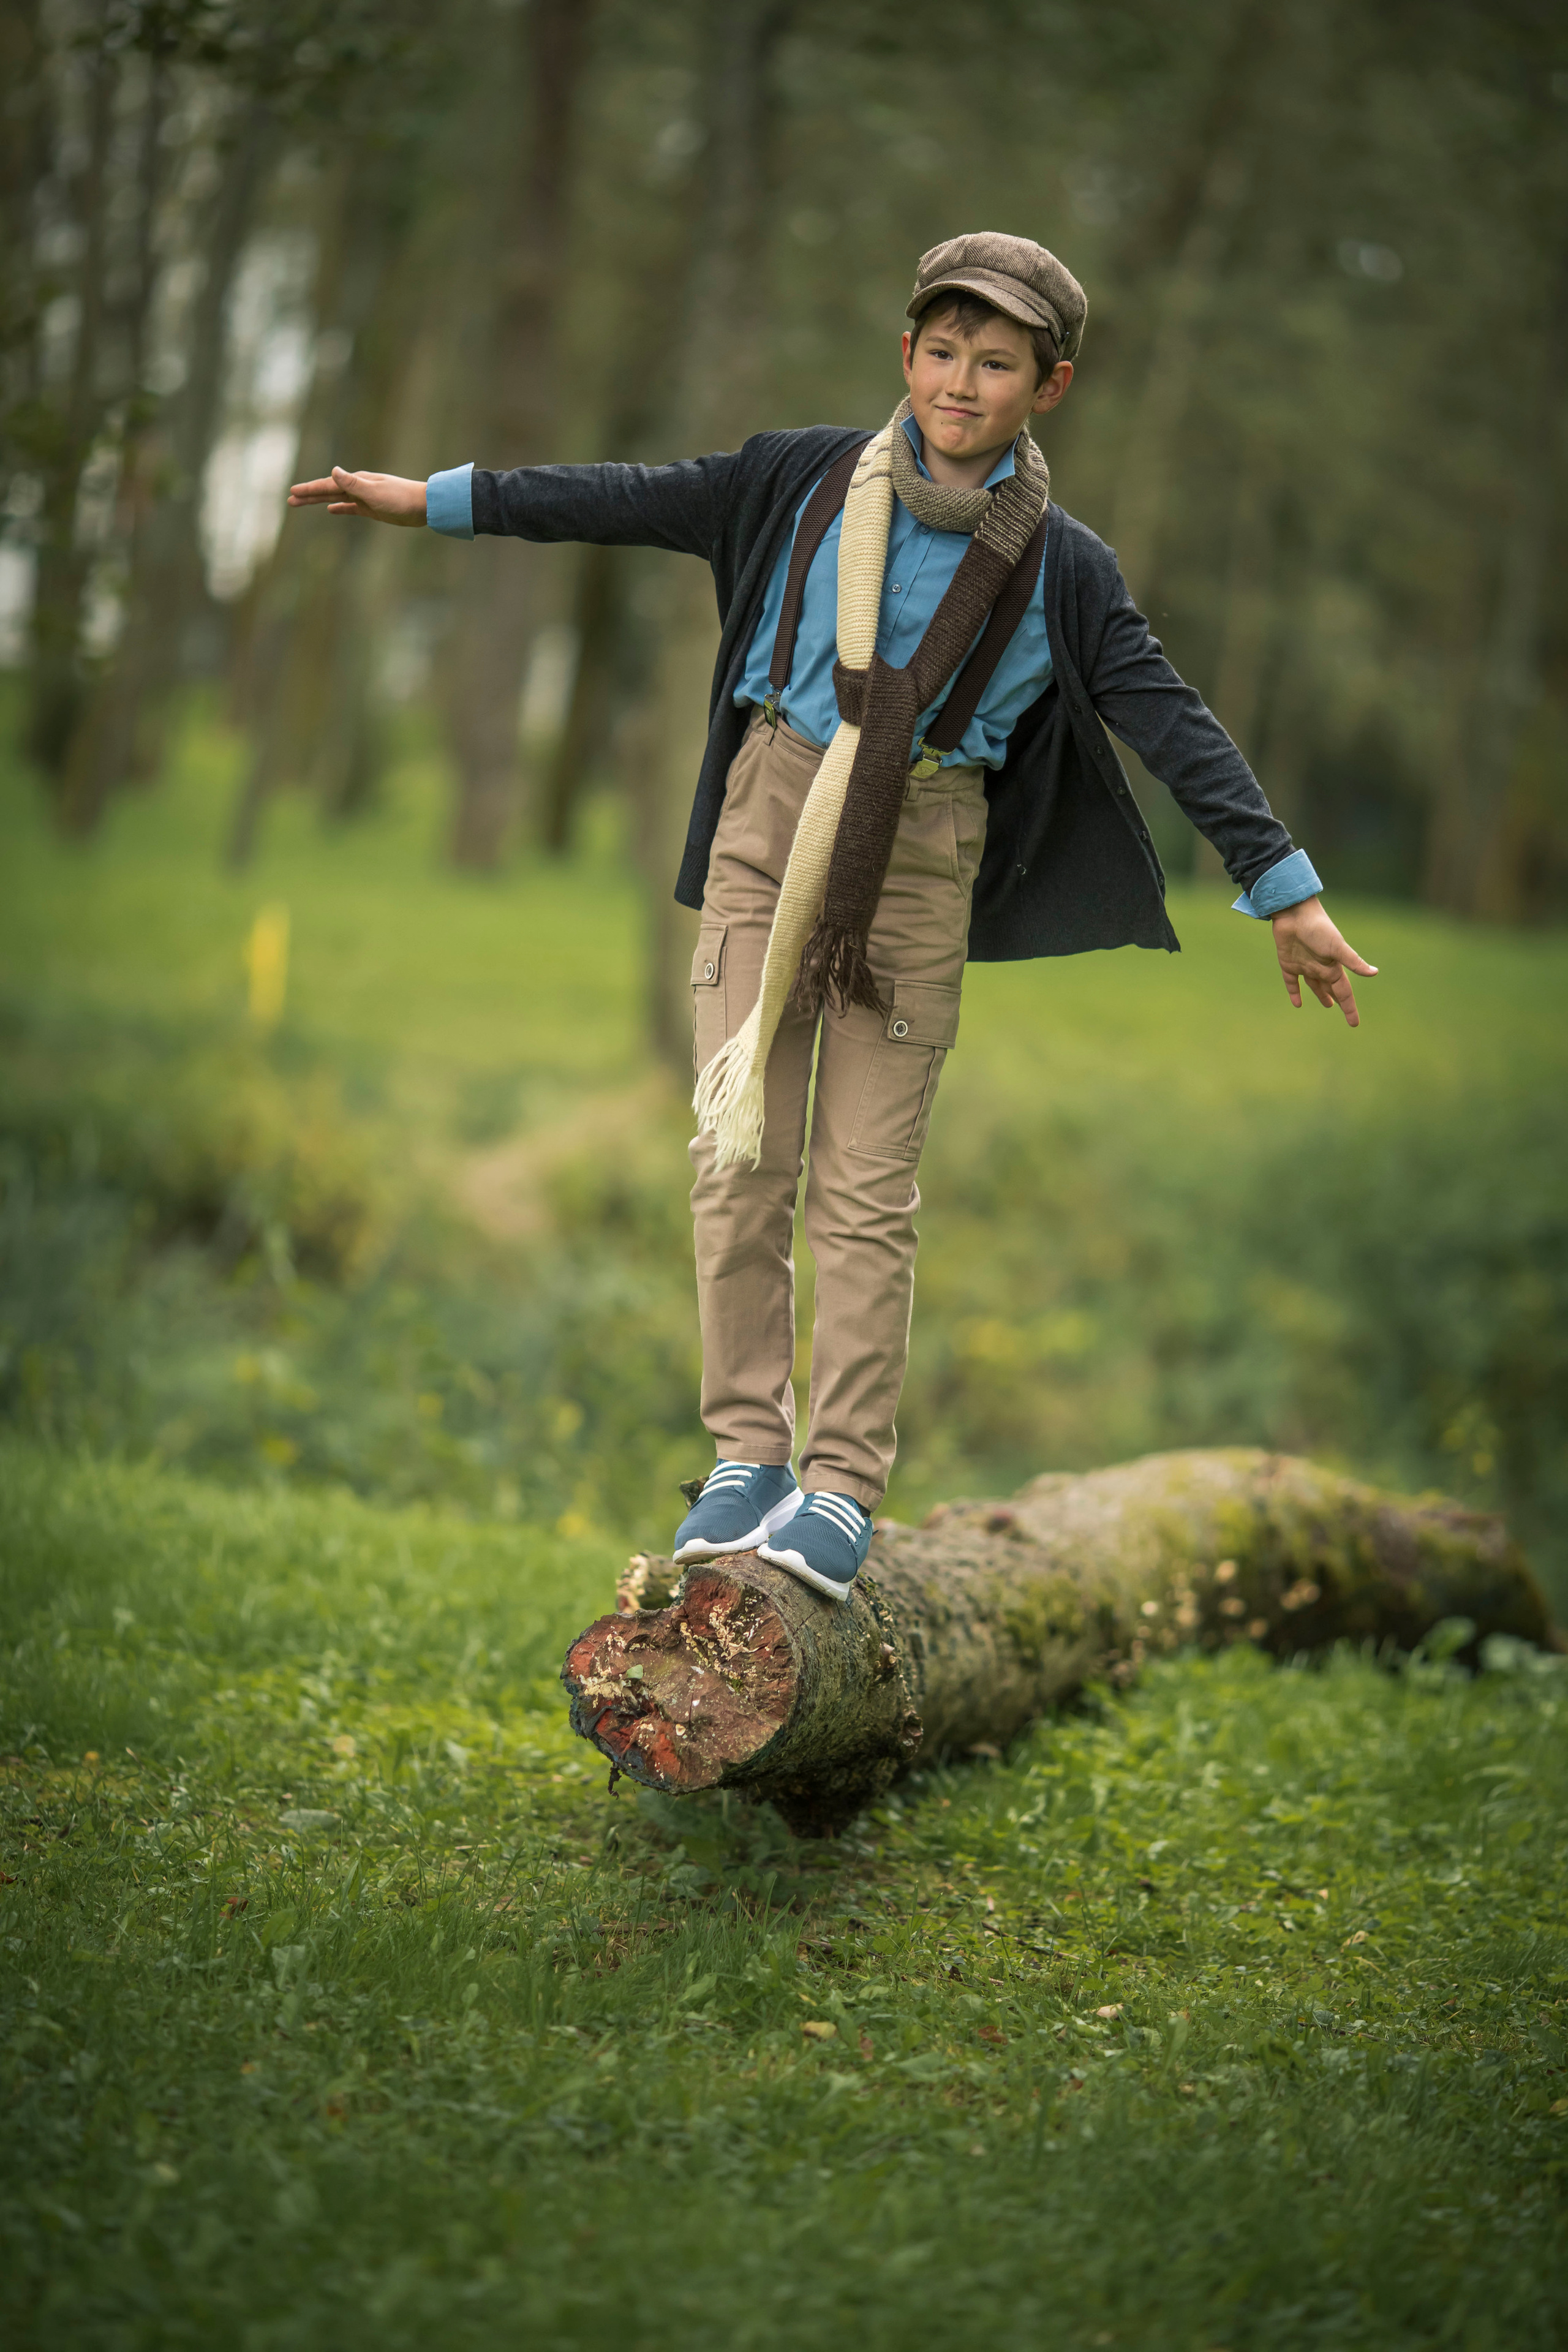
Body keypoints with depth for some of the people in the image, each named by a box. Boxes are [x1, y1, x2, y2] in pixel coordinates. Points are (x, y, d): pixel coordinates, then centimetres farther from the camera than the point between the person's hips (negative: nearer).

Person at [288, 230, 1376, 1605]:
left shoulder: (1060, 569, -1)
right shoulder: (813, 481, 2)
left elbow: (1175, 727, 0)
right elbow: (636, 504, 7)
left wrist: (1283, 889, -1)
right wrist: (440, 501, 8)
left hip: (917, 865, -1)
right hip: (769, 826, 2)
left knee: (866, 1190, -2)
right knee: (741, 1158, -1)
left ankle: (842, 1488, 4)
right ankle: (748, 1454, 9)